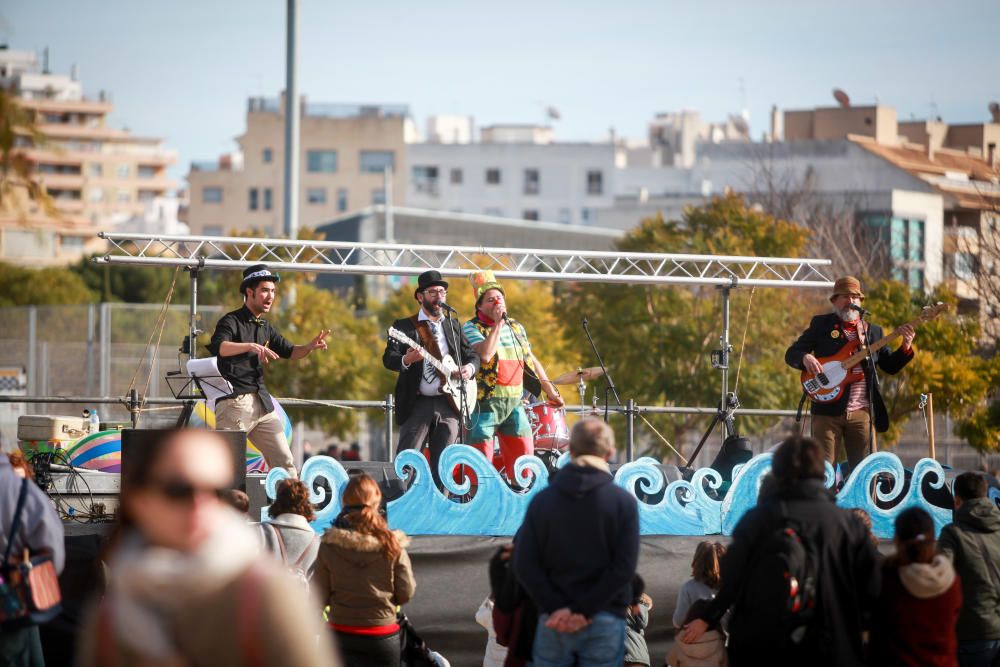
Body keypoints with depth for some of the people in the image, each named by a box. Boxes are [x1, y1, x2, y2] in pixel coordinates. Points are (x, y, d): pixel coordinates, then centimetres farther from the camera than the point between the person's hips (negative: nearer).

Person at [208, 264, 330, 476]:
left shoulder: (265, 328, 18)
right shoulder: (231, 321, -7)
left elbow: (289, 352, 25)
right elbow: (218, 346, -26)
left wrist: (310, 347, 3)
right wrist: (251, 346, -42)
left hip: (262, 403, 7)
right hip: (234, 401, -7)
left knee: (284, 461, 3)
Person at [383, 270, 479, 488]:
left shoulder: (454, 326, 16)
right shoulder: (404, 326, 3)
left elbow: (473, 355, 21)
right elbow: (388, 359, -6)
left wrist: (470, 367, -2)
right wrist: (406, 360, -28)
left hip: (449, 403, 4)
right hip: (417, 404, -4)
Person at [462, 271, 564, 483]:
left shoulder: (515, 328, 14)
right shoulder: (472, 328, -4)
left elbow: (532, 361, 19)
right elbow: (485, 354, -22)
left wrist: (550, 391, 15)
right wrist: (498, 324, -15)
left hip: (515, 403, 5)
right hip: (486, 404, -5)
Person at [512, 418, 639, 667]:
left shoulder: (542, 500, 4)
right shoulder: (623, 501, -2)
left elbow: (524, 564, -3)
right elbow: (624, 567, -10)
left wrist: (556, 608, -6)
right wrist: (585, 610, -10)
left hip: (554, 622, 2)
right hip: (605, 620, -2)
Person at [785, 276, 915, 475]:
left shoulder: (873, 331, 16)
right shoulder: (821, 324, 9)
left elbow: (891, 366, 14)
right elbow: (791, 353, 6)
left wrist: (905, 348, -5)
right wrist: (805, 358, -16)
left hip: (862, 412, 2)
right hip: (828, 409, -2)